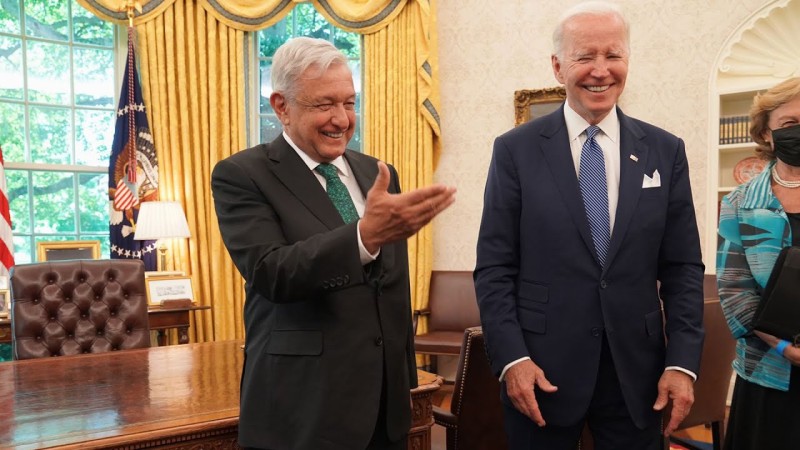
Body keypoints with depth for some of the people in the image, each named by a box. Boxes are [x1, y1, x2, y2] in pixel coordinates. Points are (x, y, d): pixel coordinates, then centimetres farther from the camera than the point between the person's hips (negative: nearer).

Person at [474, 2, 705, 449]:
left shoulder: (666, 151, 3)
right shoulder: (515, 150, -3)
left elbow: (683, 269, 4)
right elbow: (494, 268, -5)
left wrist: (683, 362, -4)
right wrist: (511, 357, -13)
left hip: (637, 368, 2)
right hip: (542, 368, -2)